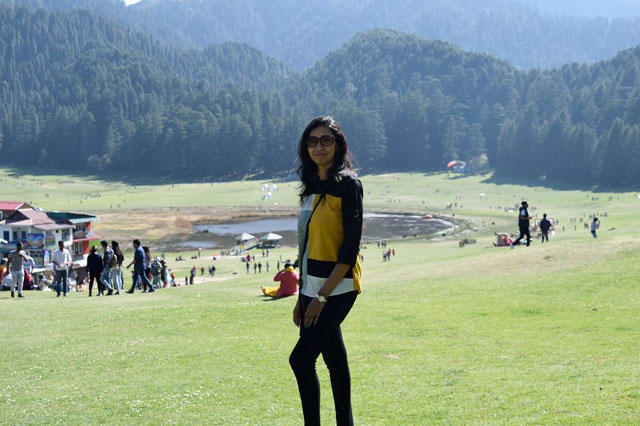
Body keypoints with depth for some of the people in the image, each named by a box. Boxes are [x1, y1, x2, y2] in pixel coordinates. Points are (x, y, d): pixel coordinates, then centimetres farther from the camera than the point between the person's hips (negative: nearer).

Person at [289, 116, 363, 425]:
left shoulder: (347, 183, -10)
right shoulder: (313, 186, 14)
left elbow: (351, 246, -15)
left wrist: (323, 295, -18)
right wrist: (302, 297, 14)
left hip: (337, 289, -8)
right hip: (313, 290, 8)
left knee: (301, 358, -15)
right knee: (334, 360, 10)